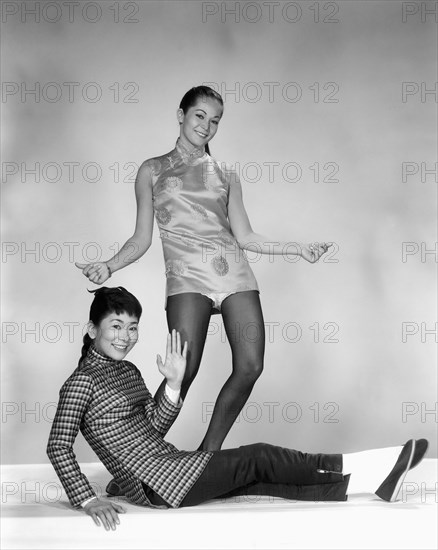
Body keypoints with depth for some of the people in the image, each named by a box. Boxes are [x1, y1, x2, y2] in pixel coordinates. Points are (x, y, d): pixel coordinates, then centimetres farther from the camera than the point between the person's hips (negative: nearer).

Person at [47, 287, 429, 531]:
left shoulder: (128, 371, 16)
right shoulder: (82, 381, -11)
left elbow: (154, 427, 11)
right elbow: (58, 447, -19)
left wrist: (174, 385, -3)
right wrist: (89, 501, -28)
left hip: (168, 466, 8)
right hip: (154, 485, -8)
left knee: (256, 480, 1)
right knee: (256, 458, -9)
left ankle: (372, 482, 0)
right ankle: (354, 466, 1)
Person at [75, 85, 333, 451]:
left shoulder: (226, 176, 20)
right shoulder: (153, 171, 15)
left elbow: (245, 237, 17)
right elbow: (141, 239, 12)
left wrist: (298, 249, 9)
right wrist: (109, 267, -5)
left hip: (235, 273, 3)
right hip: (188, 276, -3)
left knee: (250, 366, -11)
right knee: (184, 371, -19)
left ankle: (209, 452, 5)